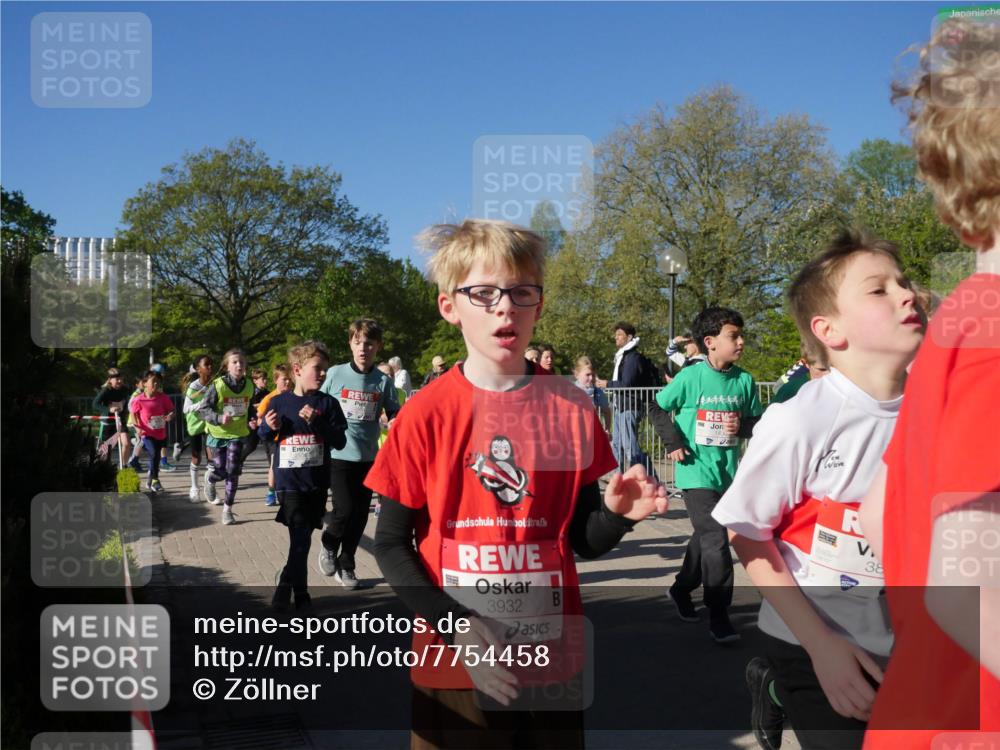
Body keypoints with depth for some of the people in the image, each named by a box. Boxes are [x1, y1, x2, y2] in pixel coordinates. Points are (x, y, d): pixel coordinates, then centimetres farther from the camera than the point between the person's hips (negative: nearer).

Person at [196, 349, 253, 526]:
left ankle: (228, 508, 11)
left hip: (238, 434, 2)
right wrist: (219, 418, -31)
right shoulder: (218, 385, -15)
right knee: (221, 472, 5)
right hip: (219, 433, -2)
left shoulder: (249, 386, -3)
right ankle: (210, 478, 44)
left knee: (233, 471, -4)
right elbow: (203, 410, -15)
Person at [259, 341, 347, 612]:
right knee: (300, 539, -7)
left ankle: (287, 583, 28)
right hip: (289, 481, -2)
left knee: (303, 538, 10)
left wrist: (317, 422, -19)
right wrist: (269, 427, -11)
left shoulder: (328, 403, -2)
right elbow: (265, 438, 12)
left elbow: (340, 441, -6)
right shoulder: (278, 402, -1)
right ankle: (299, 591, 9)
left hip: (317, 482, 2)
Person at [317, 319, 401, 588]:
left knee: (360, 515, 7)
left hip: (368, 457, 2)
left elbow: (395, 414, 1)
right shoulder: (335, 374, -1)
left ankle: (345, 565, 25)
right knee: (344, 509, -9)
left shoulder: (383, 381, 1)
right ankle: (329, 543, 23)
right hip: (338, 454, -2)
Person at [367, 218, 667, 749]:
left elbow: (583, 540, 5)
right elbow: (391, 544, -5)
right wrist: (455, 627, -17)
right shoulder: (427, 413, -8)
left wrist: (617, 515, -17)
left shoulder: (572, 409, -2)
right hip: (455, 667, -2)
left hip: (553, 664, 2)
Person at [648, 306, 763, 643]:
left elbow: (754, 421, 10)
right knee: (715, 540, -11)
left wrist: (744, 426, -12)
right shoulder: (691, 377, -10)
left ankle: (681, 589, 40)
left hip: (728, 471, 6)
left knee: (705, 536, 18)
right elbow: (658, 409, -1)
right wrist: (673, 441, -10)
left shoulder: (744, 380, 2)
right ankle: (719, 615, -2)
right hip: (696, 471, -5)